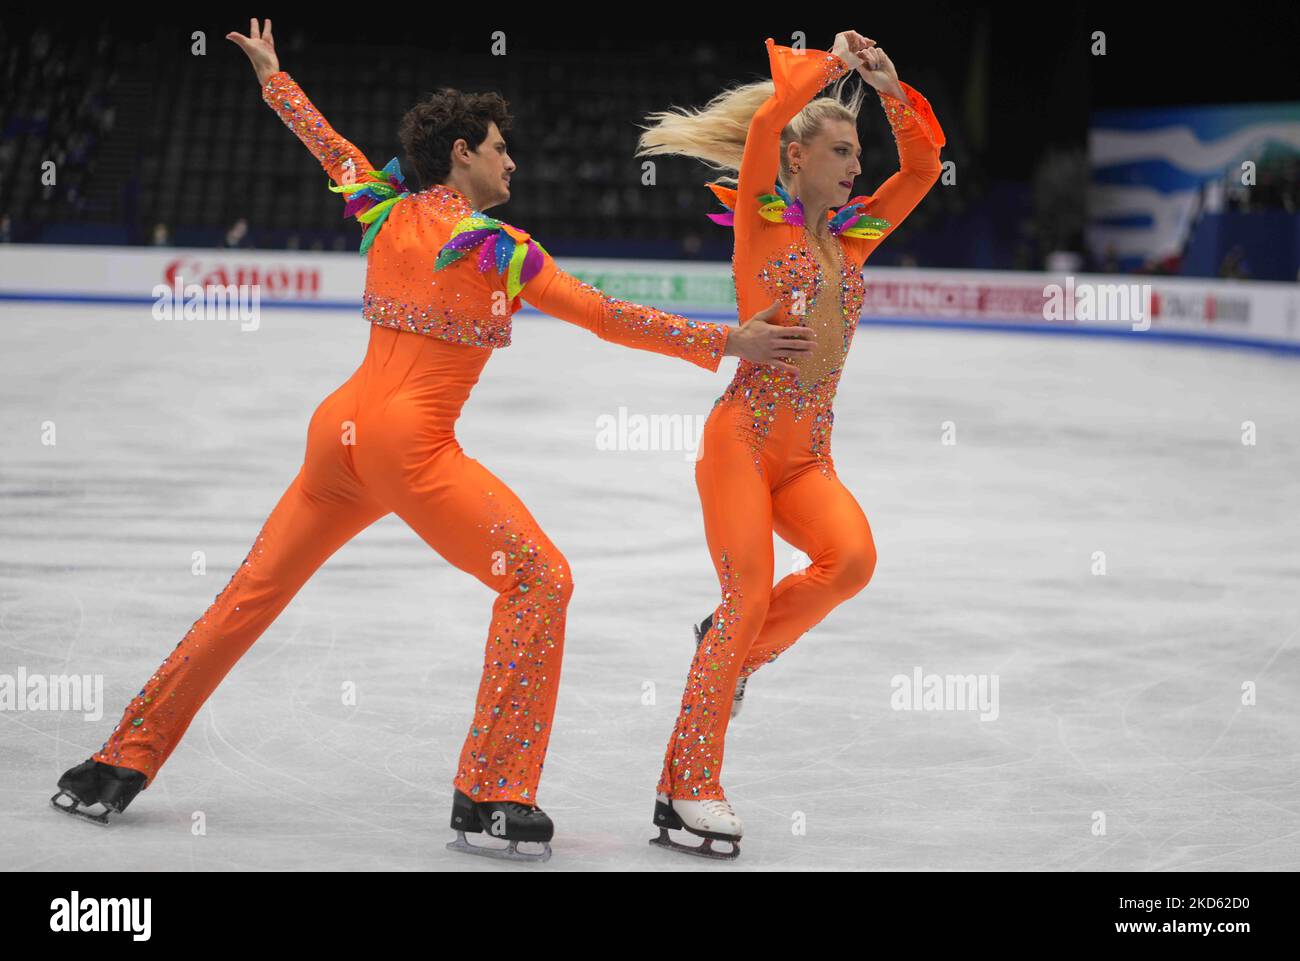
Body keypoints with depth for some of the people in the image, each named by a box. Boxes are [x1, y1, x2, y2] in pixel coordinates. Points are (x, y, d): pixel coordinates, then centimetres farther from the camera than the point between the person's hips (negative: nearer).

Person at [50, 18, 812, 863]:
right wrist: (726, 342, -4)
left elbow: (324, 140, 29)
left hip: (341, 428, 7)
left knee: (252, 595, 13)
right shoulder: (495, 246, -5)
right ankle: (492, 799, -7)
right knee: (539, 579, -3)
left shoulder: (389, 211, 11)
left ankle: (125, 761, 17)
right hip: (410, 444, -7)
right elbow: (605, 316, -8)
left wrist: (271, 73, 47)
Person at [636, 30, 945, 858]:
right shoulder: (760, 219, 2)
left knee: (853, 557, -23)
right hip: (743, 435, -5)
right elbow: (767, 116, -13)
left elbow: (923, 166, 17)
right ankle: (690, 787, -5)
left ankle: (736, 650, 4)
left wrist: (891, 89, 6)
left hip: (810, 453, 5)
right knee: (749, 597, -15)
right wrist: (835, 61, -5)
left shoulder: (851, 239, 17)